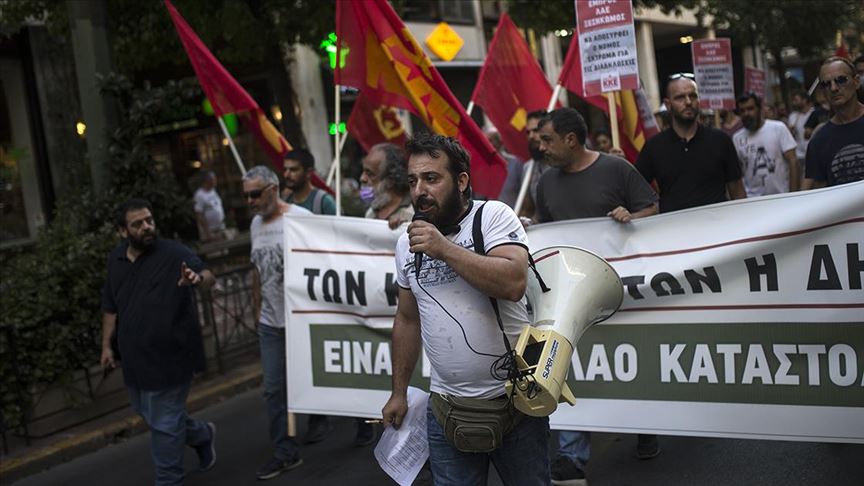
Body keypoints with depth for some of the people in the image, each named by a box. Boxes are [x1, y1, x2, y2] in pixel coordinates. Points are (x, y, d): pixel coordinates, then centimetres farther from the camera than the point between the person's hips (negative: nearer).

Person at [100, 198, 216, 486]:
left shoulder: (174, 253, -15)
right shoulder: (116, 259, 5)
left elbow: (208, 276, -30)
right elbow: (110, 307, 15)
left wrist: (197, 278, -53)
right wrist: (107, 345, 13)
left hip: (169, 356, -7)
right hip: (134, 357, 7)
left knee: (163, 424, 1)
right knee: (148, 415, 23)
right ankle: (202, 435, 45)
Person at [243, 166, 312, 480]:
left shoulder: (301, 218, -12)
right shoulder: (256, 224, 10)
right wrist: (257, 307, 16)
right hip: (271, 322, 6)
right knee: (274, 389, 6)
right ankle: (285, 453, 13)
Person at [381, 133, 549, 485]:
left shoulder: (493, 215, -7)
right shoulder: (407, 243, 8)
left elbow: (514, 282, -24)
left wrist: (444, 249, -23)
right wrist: (399, 392, 17)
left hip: (514, 398, -4)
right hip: (446, 406, 4)